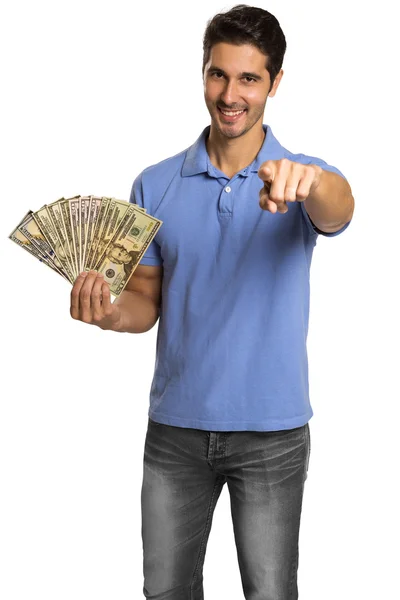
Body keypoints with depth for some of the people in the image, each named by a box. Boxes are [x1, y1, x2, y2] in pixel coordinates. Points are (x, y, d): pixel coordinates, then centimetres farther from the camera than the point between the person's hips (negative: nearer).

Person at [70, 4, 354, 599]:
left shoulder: (307, 181, -7)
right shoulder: (155, 186, 0)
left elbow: (337, 210, -31)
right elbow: (147, 300, 5)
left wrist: (306, 180, -55)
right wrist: (111, 312, -18)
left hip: (272, 433, -2)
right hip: (175, 429, 2)